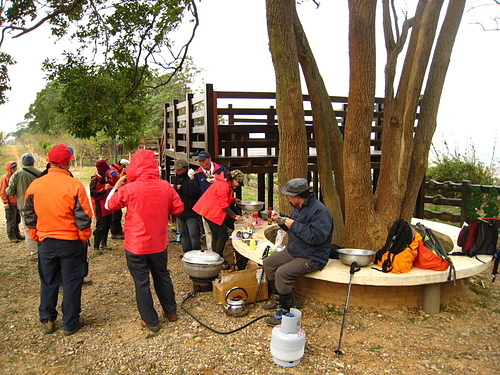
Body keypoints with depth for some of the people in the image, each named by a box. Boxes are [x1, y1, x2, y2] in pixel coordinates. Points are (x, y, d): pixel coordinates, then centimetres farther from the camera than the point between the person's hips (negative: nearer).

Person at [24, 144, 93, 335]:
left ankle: (47, 321, 29)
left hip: (45, 241, 4)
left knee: (48, 282, 18)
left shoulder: (35, 185, -3)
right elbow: (84, 217, -13)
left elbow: (29, 216, 6)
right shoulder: (75, 185, -15)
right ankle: (70, 323, 19)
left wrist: (36, 237, 18)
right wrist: (84, 238, 2)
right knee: (72, 283, 9)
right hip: (71, 241, -3)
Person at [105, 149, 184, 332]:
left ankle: (151, 321, 19)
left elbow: (109, 204, -2)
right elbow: (178, 208, 2)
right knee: (162, 276, 22)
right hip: (159, 243, 4)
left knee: (142, 283, 9)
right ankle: (171, 312, 34)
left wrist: (116, 186, 10)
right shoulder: (166, 186, -8)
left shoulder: (129, 189, -18)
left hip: (136, 245, -4)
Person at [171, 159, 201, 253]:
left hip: (191, 212, -7)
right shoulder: (175, 179, 12)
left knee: (193, 235, -4)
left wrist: (182, 188, -16)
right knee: (183, 234, 15)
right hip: (180, 212, 7)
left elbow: (195, 193, -21)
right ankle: (187, 252, 25)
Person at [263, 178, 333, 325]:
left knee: (282, 273, -27)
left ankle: (287, 312, -10)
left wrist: (294, 225, -25)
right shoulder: (298, 207, 8)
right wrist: (281, 219, 3)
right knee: (268, 263, 10)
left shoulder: (319, 211, -23)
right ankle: (279, 300, 22)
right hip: (292, 251, 10)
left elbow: (316, 237, -31)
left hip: (311, 258, -10)